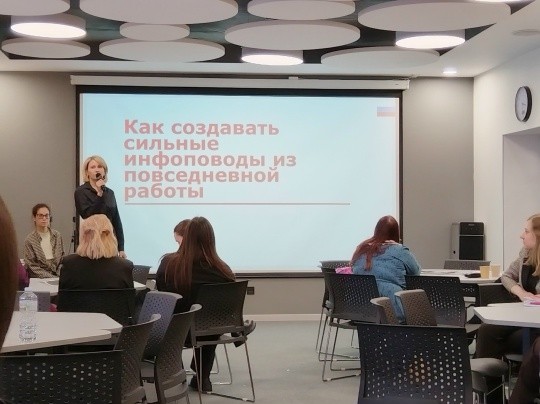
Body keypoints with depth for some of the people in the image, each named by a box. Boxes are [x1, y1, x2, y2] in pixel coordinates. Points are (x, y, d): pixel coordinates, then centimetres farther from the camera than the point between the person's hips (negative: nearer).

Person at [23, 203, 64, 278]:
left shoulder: (57, 236, 8)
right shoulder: (30, 240, -2)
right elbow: (32, 267, -5)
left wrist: (59, 276, -5)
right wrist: (53, 278, -15)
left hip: (57, 275, 4)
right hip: (40, 279, -4)